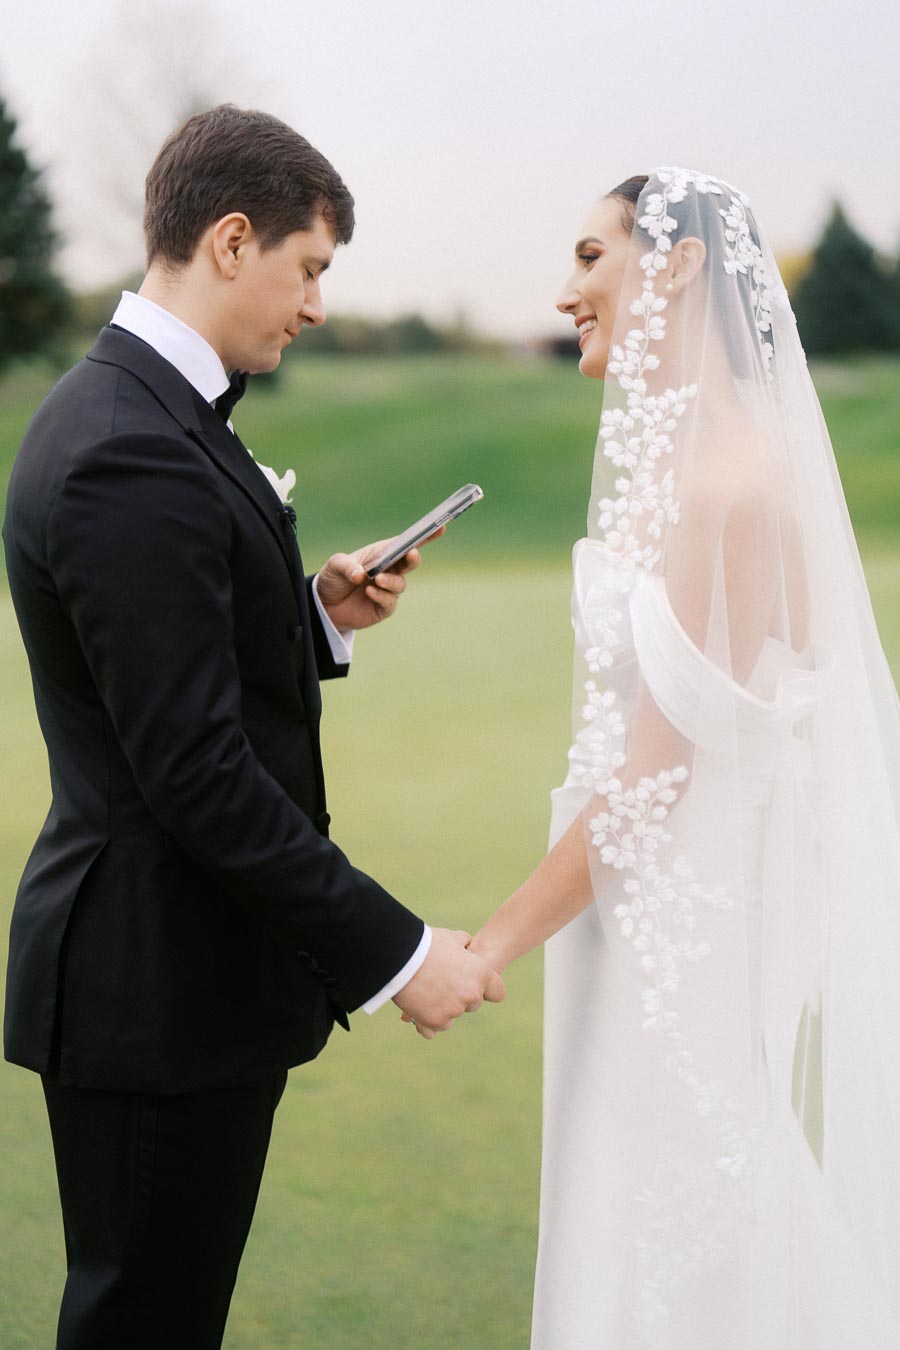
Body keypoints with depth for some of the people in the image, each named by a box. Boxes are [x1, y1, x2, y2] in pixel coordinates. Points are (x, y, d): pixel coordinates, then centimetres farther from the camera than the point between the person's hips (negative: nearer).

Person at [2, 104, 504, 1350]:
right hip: (162, 988, -10)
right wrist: (395, 953, -20)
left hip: (164, 964, 10)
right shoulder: (133, 456, -23)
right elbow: (197, 773, -25)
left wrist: (320, 616, 2)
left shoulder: (126, 411, 10)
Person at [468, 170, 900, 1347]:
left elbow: (656, 774, -21)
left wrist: (496, 942, -15)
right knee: (649, 1246, 19)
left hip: (703, 931, -9)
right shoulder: (677, 462, 10)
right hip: (669, 924, 9)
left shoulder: (729, 480, -20)